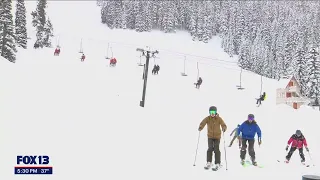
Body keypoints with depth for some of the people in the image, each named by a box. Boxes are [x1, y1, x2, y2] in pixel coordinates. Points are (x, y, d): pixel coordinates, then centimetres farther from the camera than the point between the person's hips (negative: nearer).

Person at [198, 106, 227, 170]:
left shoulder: (219, 118, -8)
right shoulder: (207, 118, -5)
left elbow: (223, 125, -16)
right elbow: (203, 123, -17)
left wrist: (224, 128, -39)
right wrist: (200, 127, -38)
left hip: (217, 136, -1)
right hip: (210, 136, 1)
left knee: (216, 149, -6)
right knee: (210, 149, -6)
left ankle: (218, 164, 1)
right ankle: (209, 163, 7)